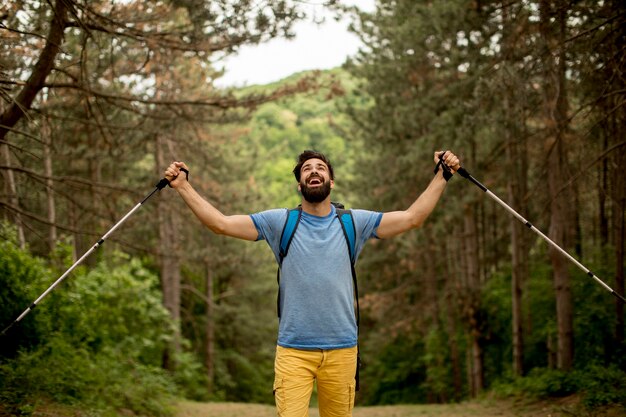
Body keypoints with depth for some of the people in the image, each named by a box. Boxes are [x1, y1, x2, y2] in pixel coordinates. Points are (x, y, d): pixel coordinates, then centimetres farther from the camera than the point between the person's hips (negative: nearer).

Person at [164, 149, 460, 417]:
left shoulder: (354, 222, 5)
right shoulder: (279, 222, 3)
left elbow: (412, 218, 3)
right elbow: (221, 223, -1)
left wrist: (441, 177, 0)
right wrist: (182, 186, -6)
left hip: (342, 349, 1)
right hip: (292, 350, -1)